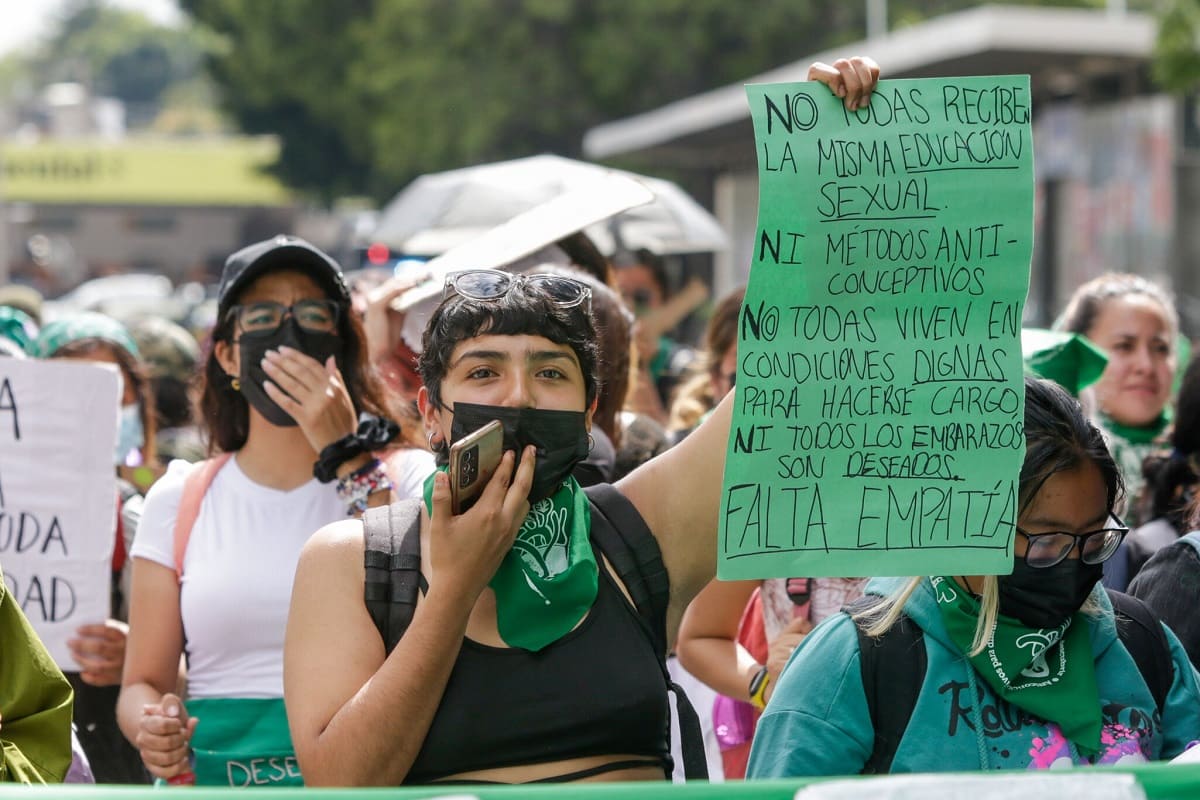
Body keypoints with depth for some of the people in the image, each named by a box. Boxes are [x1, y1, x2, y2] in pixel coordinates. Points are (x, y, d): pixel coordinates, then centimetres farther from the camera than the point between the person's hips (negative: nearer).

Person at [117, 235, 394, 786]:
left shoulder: (394, 482, 7)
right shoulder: (178, 501, 12)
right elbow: (143, 682, 13)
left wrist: (347, 457, -10)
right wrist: (153, 729, -10)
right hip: (211, 776, 3)